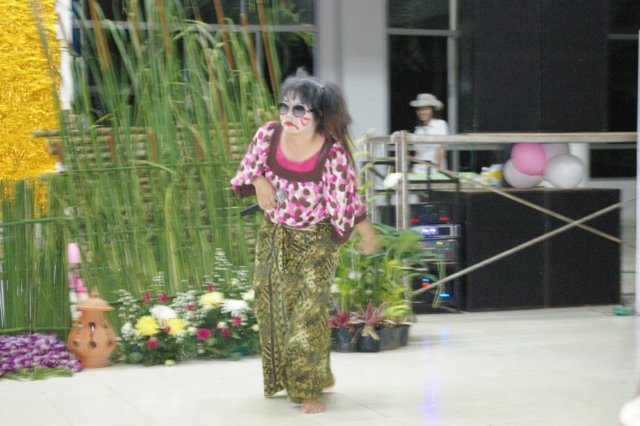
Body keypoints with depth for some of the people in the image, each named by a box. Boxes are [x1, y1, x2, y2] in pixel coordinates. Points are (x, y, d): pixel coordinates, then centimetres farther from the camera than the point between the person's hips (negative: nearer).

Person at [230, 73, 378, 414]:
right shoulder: (268, 135, -14)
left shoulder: (333, 153, -26)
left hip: (315, 241, -5)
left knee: (309, 312, -9)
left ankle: (309, 390, 4)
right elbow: (248, 169, 2)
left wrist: (367, 233, -7)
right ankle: (282, 379, 35)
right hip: (274, 235, 5)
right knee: (272, 309, 14)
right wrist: (259, 182, -19)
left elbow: (346, 200, -14)